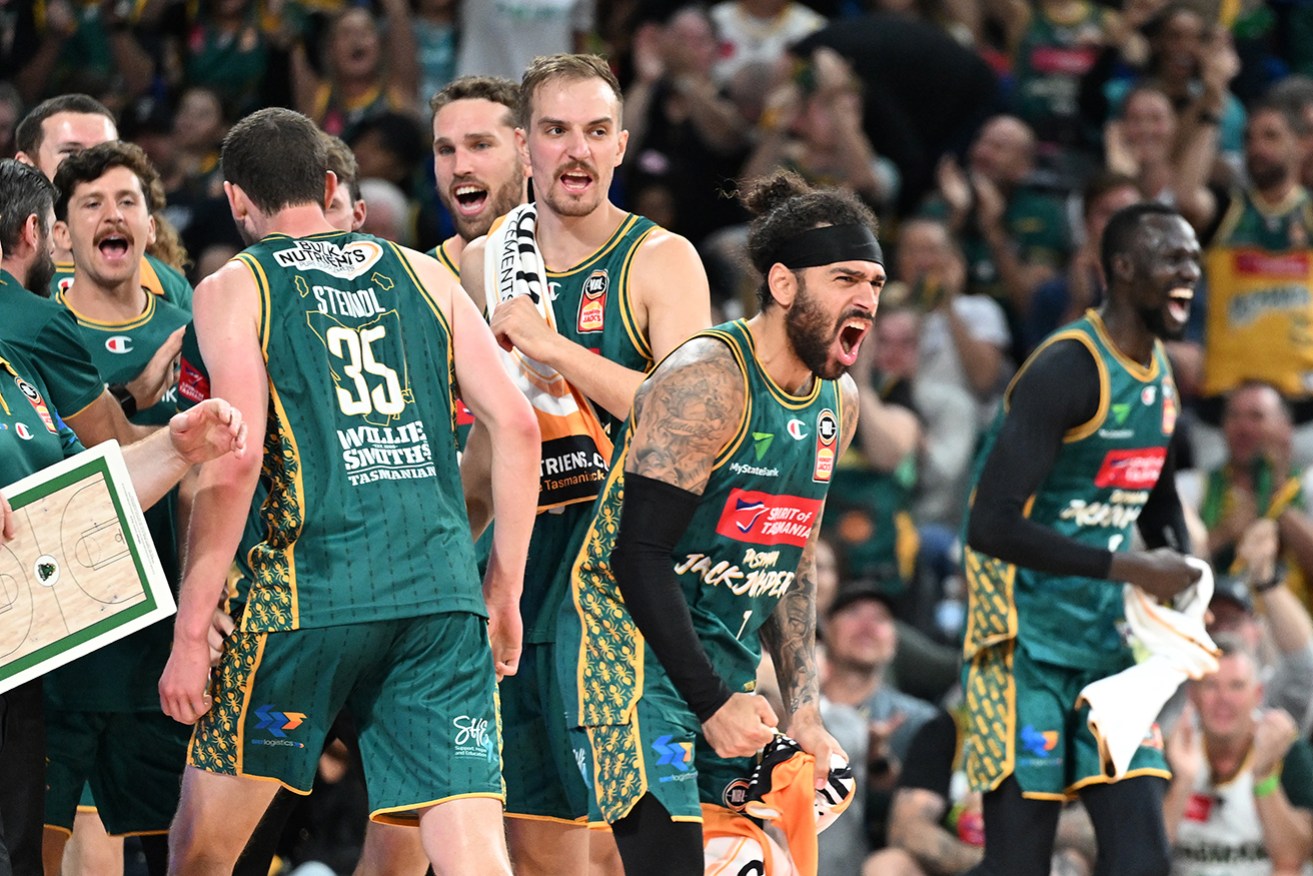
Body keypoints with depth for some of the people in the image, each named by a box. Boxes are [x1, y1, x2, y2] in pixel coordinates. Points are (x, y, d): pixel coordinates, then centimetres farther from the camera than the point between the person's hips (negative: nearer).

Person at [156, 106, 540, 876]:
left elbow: (235, 464, -8)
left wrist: (191, 632, -6)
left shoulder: (235, 290, 4)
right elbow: (516, 424, 9)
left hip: (309, 586, -3)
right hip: (443, 590, 3)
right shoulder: (422, 275, 15)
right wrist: (505, 591, 16)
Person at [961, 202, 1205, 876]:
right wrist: (1131, 570, -22)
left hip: (1107, 648, 8)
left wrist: (1182, 580, 6)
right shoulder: (1066, 371, -17)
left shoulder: (1160, 373, 11)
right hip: (1027, 649, -8)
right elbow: (991, 526, -25)